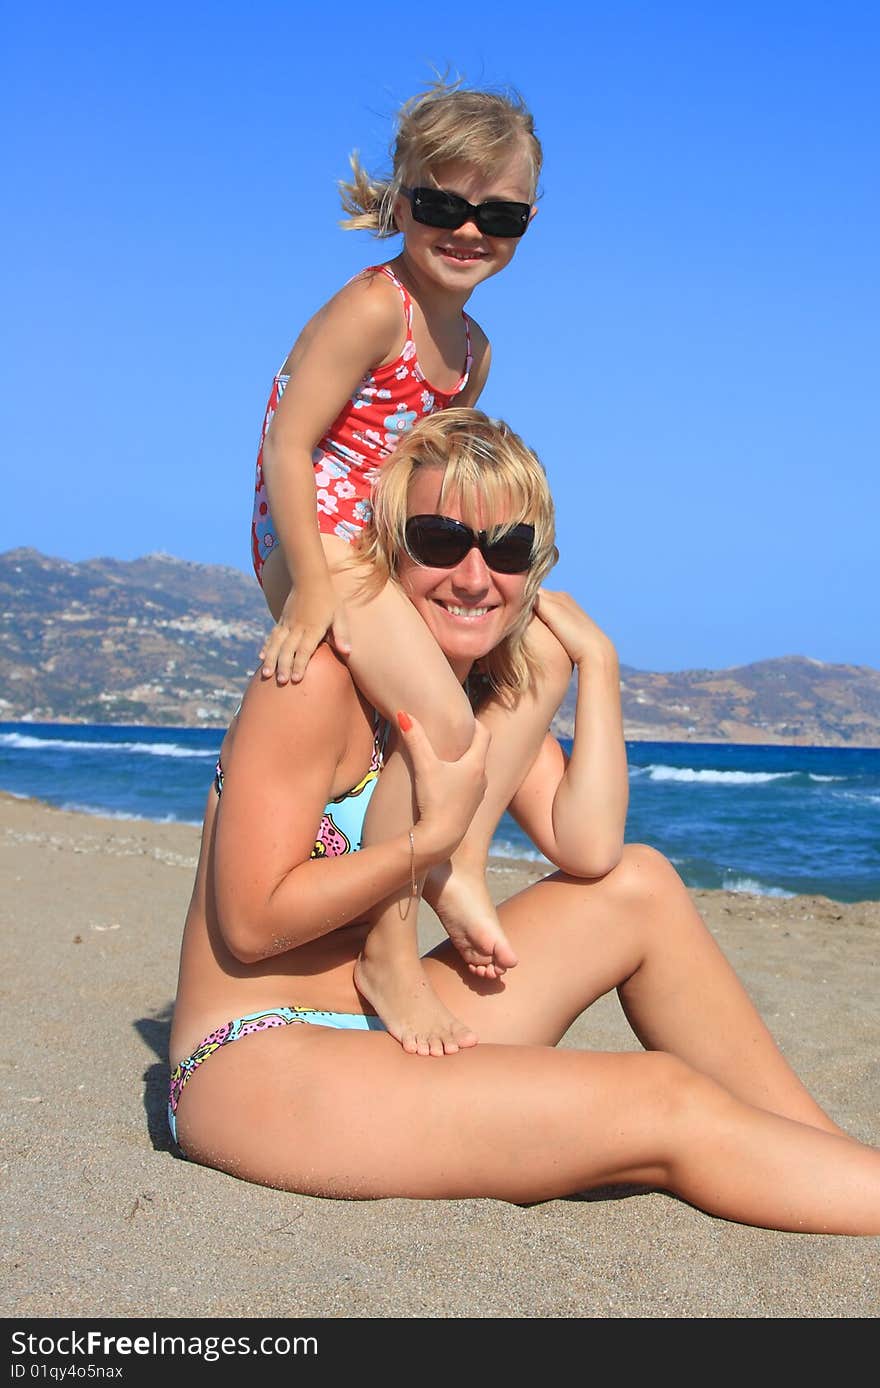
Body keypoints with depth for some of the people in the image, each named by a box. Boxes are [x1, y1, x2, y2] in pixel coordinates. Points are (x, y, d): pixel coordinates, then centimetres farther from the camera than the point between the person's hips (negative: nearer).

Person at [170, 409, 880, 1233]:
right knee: (667, 1106, -18)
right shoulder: (323, 678, -16)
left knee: (640, 886, -1)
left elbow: (587, 849, -10)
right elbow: (251, 923, -18)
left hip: (376, 1034, 8)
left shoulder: (499, 687, 8)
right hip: (251, 1066, -8)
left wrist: (594, 660, -7)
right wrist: (436, 834, -19)